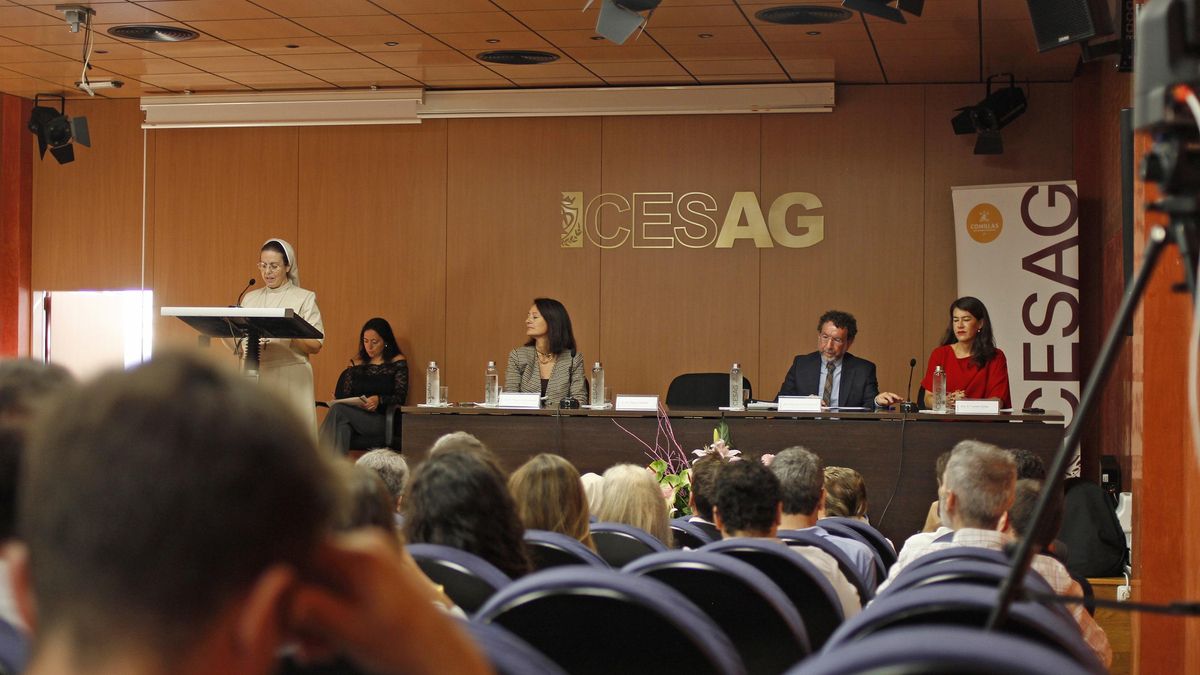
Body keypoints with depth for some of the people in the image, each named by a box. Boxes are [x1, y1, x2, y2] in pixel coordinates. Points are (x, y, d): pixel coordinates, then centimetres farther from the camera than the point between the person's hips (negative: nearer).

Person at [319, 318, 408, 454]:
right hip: (355, 417, 3)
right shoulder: (356, 363, 21)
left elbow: (400, 397, 0)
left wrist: (379, 400, -20)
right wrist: (337, 400, -7)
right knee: (342, 425, -36)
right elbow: (346, 394, 17)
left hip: (381, 421, -3)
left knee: (339, 410, -30)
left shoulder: (397, 363, 9)